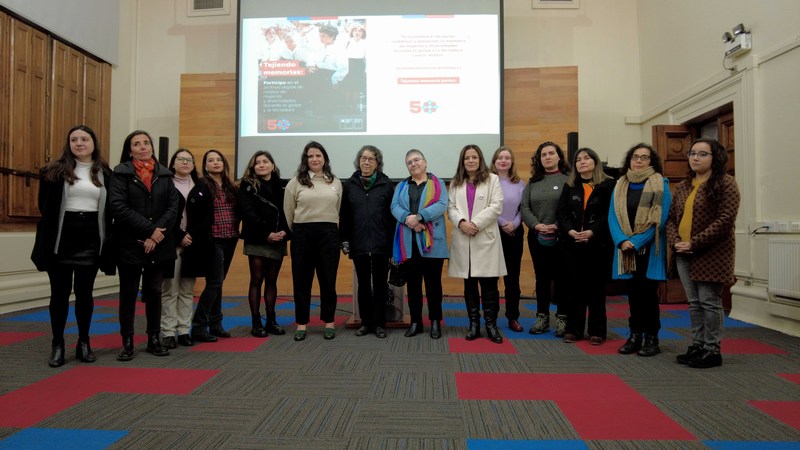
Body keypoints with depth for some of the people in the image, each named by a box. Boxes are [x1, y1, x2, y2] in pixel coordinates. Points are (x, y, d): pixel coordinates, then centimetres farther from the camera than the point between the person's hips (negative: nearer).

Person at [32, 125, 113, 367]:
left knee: (85, 292, 9)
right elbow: (45, 207, 3)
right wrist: (51, 236, 2)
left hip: (90, 240, 1)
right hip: (61, 239, -1)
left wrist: (106, 241, 2)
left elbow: (109, 210, 7)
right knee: (60, 292, 6)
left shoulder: (105, 173, 6)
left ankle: (84, 343, 20)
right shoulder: (54, 171, 1)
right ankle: (57, 345, 17)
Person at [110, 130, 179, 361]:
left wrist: (158, 232, -13)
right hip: (129, 243, -2)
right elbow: (119, 207, -11)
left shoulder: (164, 174, 9)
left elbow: (173, 206, 0)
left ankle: (154, 339, 20)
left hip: (159, 244, 3)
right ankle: (127, 342, 16)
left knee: (154, 292, 9)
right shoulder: (121, 173, 0)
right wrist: (149, 229, -16)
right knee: (128, 294, 6)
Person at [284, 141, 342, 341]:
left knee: (328, 280, 5)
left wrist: (332, 230, 10)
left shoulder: (336, 183, 9)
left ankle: (329, 322, 16)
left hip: (329, 234, 1)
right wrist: (297, 232, 8)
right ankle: (301, 324, 15)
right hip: (302, 234, -1)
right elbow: (288, 212, 4)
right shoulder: (296, 182, 3)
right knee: (302, 280, 5)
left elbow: (338, 210, 13)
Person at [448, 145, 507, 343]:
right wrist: (461, 222, -14)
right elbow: (451, 208, 6)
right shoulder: (455, 183, 15)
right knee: (469, 284, 8)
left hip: (486, 238, -3)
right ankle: (474, 323, 16)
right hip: (463, 240, 3)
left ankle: (491, 324, 7)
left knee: (489, 284, -3)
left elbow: (496, 206, -5)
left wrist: (476, 224, -13)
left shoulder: (492, 179, 5)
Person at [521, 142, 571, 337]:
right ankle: (542, 317, 20)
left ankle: (562, 318, 15)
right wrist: (536, 225, -12)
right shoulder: (533, 182, 10)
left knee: (561, 277, 4)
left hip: (561, 237, -3)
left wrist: (558, 226, -19)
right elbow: (524, 207, 2)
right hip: (537, 237, 4)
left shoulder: (568, 179, -2)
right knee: (542, 277, 11)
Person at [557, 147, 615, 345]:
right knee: (575, 286, 7)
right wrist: (570, 231, -14)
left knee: (596, 287, 4)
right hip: (573, 244, 3)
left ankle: (597, 331, 14)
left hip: (598, 243, -3)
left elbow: (609, 213, -8)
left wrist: (592, 232, -19)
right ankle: (573, 329, 14)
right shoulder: (570, 186, 11)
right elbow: (561, 211, 3)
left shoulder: (608, 185, 0)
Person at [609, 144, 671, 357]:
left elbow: (660, 219, -10)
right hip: (626, 247, 4)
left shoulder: (660, 184, -2)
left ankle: (651, 338, 10)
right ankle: (635, 335, 16)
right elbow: (613, 216, 3)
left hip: (649, 247, -3)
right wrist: (622, 241, -12)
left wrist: (637, 241, -15)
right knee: (632, 291, 7)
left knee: (647, 290, -2)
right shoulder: (621, 184, 9)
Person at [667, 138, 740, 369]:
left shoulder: (725, 183, -6)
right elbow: (671, 218, 11)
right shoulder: (682, 187, 14)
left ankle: (712, 350, 11)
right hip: (684, 254, 6)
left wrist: (694, 243, -19)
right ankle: (697, 345, 23)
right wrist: (675, 241, -7)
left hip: (711, 253, -6)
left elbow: (725, 220, -16)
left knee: (709, 302, -1)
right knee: (694, 303, 12)